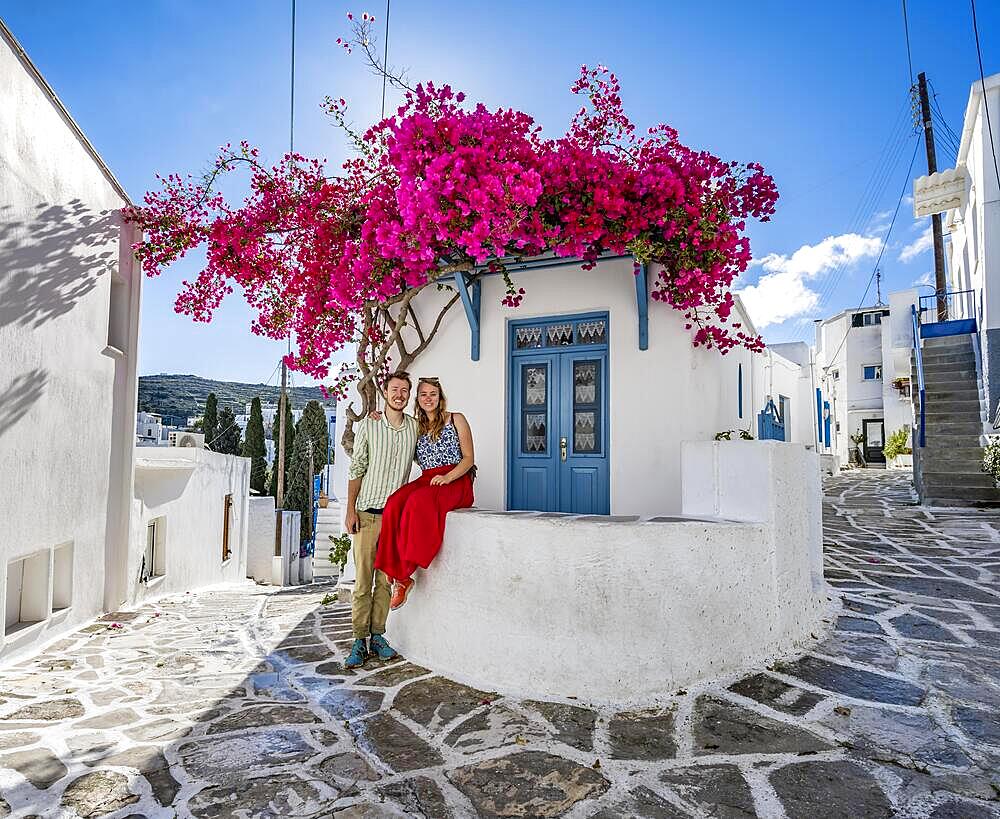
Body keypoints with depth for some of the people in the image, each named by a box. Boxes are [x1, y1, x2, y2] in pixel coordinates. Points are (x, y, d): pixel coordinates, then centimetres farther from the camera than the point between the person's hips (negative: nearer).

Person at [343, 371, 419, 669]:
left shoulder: (415, 426, 5)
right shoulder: (368, 425, -2)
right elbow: (356, 469, 0)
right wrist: (350, 510, -5)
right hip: (367, 512, -2)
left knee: (385, 579, 7)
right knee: (363, 579, 0)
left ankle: (377, 636, 18)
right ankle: (360, 641, 9)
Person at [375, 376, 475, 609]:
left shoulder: (456, 420, 9)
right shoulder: (416, 428, 22)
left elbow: (469, 458, 3)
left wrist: (448, 477, -14)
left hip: (456, 482, -4)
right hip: (426, 481, 4)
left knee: (419, 502, -36)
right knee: (395, 504, -29)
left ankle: (404, 574, -28)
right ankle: (400, 576, -30)